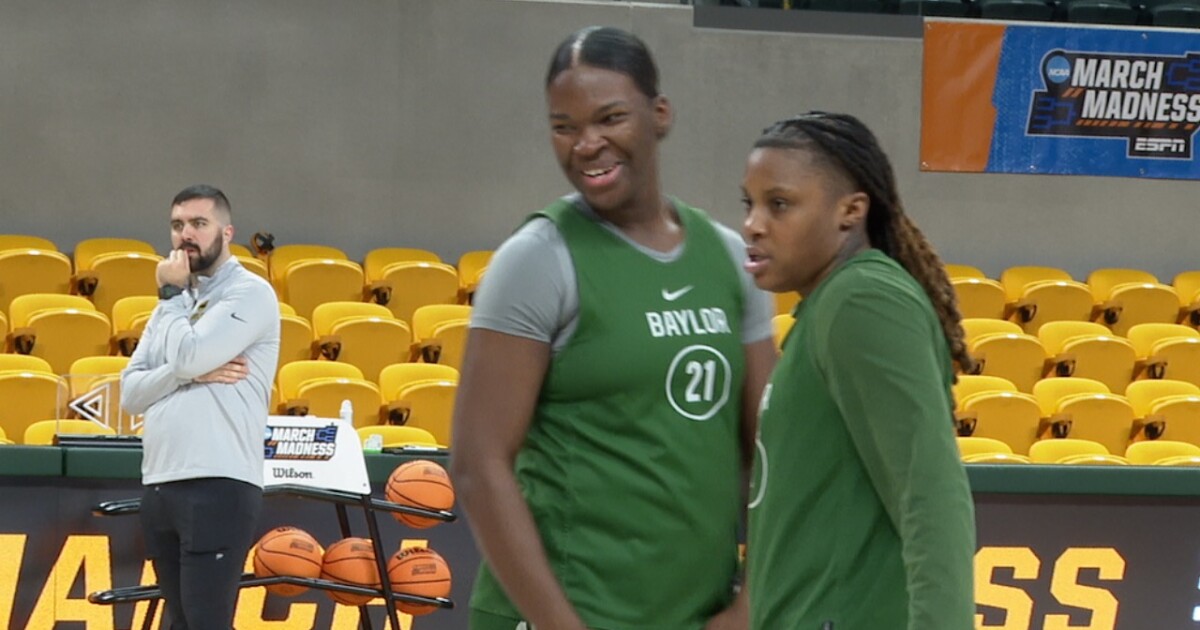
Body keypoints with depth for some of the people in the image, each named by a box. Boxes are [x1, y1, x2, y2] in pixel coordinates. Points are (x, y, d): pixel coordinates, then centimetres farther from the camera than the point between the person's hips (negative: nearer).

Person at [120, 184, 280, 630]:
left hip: (218, 487, -8)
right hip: (159, 486, 8)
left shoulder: (249, 293, -3)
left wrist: (172, 293, 0)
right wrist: (191, 374, -9)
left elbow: (188, 355, -17)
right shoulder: (174, 305, 20)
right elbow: (130, 392, 10)